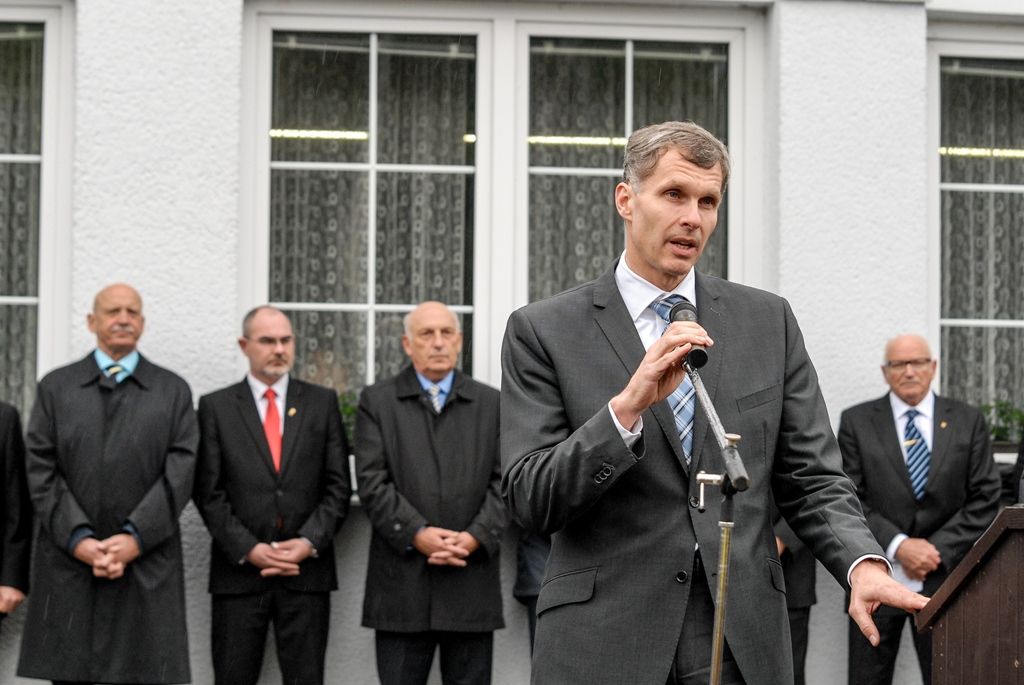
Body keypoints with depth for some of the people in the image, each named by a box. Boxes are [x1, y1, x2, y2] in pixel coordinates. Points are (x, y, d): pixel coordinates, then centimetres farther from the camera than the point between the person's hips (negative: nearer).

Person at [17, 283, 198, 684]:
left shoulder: (173, 391, 10)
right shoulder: (55, 388, 11)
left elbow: (180, 472, 0)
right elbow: (42, 472, 2)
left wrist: (136, 537, -12)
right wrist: (78, 539, -10)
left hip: (148, 569, 0)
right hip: (68, 565, 1)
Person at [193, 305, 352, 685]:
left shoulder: (323, 402, 9)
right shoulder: (216, 407, 5)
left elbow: (338, 485, 5)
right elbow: (208, 492, 0)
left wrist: (309, 542, -9)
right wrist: (249, 549, -11)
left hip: (307, 572, 1)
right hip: (238, 571, -1)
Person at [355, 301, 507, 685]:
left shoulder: (491, 404, 12)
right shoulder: (376, 402, 7)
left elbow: (504, 481, 5)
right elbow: (372, 482, -2)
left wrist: (475, 537, -10)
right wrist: (417, 534, -13)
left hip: (472, 580, 1)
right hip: (402, 582, -1)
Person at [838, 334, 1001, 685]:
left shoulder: (968, 421, 7)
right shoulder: (856, 422, 4)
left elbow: (985, 499, 3)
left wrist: (938, 549, -7)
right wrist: (899, 546, -12)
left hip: (944, 573, 1)